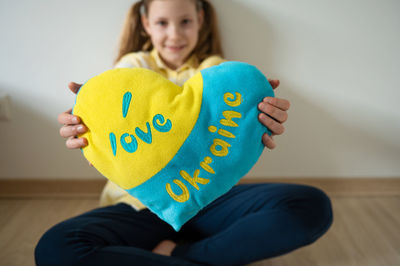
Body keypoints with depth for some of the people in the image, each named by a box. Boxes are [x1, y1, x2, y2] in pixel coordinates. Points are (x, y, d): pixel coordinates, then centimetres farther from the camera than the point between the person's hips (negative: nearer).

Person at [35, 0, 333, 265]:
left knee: (313, 205, -21)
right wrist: (83, 129, -34)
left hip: (206, 197, 2)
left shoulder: (215, 69, 9)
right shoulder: (132, 65, 8)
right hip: (140, 203, -1)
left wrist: (260, 124, -32)